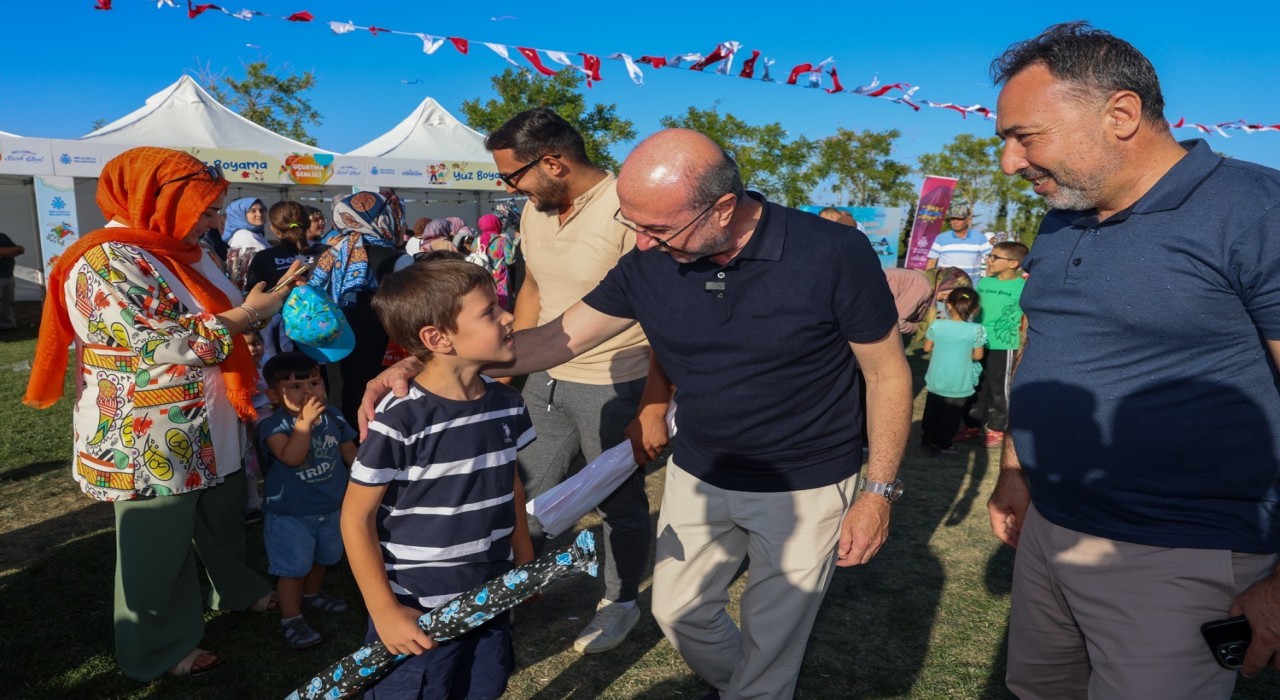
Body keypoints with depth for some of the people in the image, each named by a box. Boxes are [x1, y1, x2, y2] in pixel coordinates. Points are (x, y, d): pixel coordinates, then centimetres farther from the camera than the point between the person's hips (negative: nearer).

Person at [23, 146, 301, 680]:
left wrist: (270, 300, 1)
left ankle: (238, 591, 48)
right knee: (159, 550, 11)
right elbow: (171, 346, -28)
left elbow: (223, 315, 18)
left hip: (210, 432, 8)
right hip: (150, 445, -8)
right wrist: (251, 311, -20)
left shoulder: (181, 250, 6)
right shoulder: (106, 263, -22)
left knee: (225, 522, 25)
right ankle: (160, 650, 31)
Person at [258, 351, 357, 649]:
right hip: (290, 514, -6)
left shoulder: (332, 416, -3)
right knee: (293, 567, 2)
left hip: (331, 507, 6)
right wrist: (304, 422, -38)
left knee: (322, 557, 25)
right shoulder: (273, 426, -20)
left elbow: (349, 450, 8)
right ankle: (291, 618, 18)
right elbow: (291, 457, -34)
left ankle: (313, 594, 49)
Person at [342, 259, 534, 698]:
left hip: (491, 600, 6)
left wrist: (525, 562, 15)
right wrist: (385, 612, -15)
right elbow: (356, 517, -15)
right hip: (419, 614, -5)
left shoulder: (506, 404, -3)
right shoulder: (400, 420, -22)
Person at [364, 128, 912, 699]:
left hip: (804, 489, -4)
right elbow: (557, 338, -7)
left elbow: (888, 372, -11)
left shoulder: (833, 255, -22)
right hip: (698, 475, 4)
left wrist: (879, 492, -13)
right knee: (678, 612, 19)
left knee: (771, 643, 11)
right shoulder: (648, 266, -12)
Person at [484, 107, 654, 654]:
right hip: (546, 380, 7)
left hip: (614, 388, -7)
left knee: (620, 503, 11)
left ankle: (619, 603, 34)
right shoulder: (535, 211, 4)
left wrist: (655, 409, -20)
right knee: (527, 490, 17)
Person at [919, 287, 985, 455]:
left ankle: (927, 437, 35)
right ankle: (941, 444, 20)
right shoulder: (976, 330, -16)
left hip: (936, 380, 2)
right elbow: (978, 355, -6)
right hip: (959, 384, -2)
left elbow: (927, 348, 0)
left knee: (932, 410, 22)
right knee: (951, 414, 13)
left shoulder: (937, 325, -12)